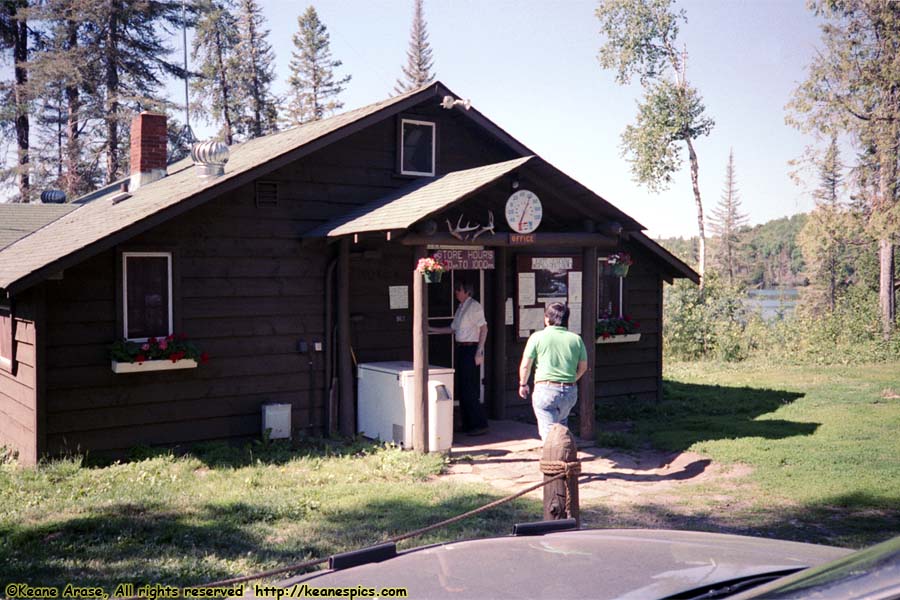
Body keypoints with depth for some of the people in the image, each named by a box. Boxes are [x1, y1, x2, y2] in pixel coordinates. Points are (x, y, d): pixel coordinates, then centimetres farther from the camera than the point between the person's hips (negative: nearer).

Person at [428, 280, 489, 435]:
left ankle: (480, 424, -3)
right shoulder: (460, 307, 16)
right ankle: (467, 424, 17)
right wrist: (432, 329, 23)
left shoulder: (474, 306, -9)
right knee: (461, 388, 10)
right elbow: (453, 329, 23)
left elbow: (483, 329, -14)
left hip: (471, 349, -9)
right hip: (460, 349, 9)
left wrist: (479, 352, -18)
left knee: (470, 389, -9)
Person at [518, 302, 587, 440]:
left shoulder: (538, 337, -4)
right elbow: (583, 367, 12)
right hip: (570, 391, 4)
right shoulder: (576, 339, 6)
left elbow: (525, 365, -3)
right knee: (561, 426, 25)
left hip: (545, 389, -4)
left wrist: (523, 384, 15)